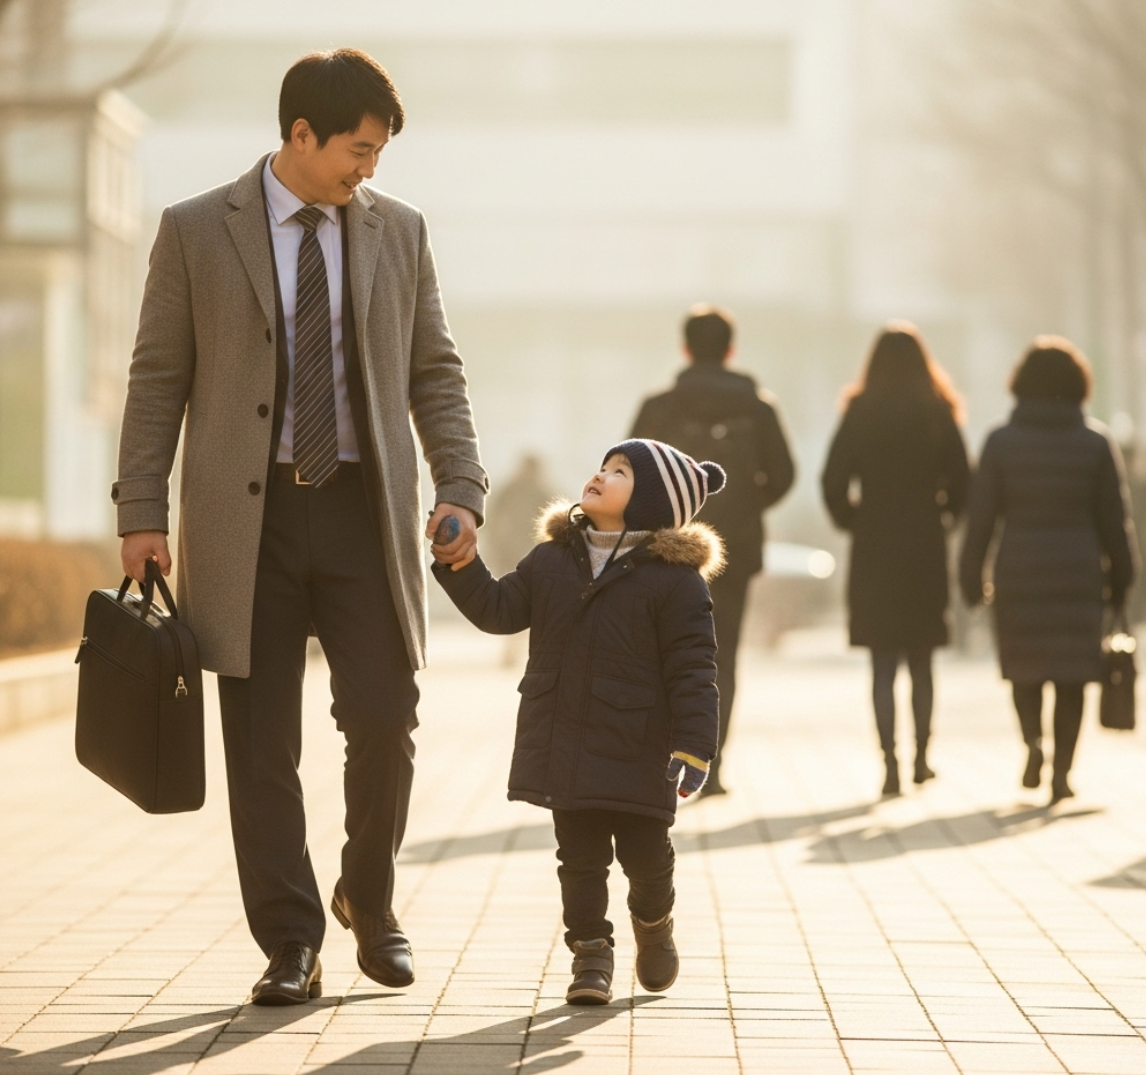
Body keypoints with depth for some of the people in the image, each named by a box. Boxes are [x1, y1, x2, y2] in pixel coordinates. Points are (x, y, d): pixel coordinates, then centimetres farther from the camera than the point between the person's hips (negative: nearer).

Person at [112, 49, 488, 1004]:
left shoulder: (399, 231, 8)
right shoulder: (196, 231, 2)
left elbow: (436, 373, 11)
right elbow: (158, 379, 3)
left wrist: (461, 488, -1)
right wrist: (142, 512, -2)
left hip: (365, 507, 1)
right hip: (248, 515, -1)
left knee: (386, 721, -3)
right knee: (262, 742, 1)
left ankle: (370, 902, 22)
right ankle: (291, 945, 11)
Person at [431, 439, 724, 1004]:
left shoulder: (675, 577, -9)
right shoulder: (553, 559, 7)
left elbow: (693, 670, -11)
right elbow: (499, 609, 8)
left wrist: (693, 749, -16)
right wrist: (459, 565, -6)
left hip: (636, 751, -3)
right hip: (563, 744, 4)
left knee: (645, 854, 7)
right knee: (580, 855, 8)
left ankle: (653, 921, 36)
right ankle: (590, 950, 20)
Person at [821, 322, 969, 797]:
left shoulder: (861, 413, -4)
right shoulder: (939, 415, -1)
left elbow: (834, 482, -7)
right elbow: (959, 481, -5)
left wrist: (852, 522, 8)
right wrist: (939, 519, 11)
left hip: (874, 549, -1)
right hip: (926, 549, 1)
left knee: (883, 665, 2)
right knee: (921, 662, 15)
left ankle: (889, 762, -7)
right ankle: (920, 757, 18)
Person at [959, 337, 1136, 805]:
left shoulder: (1002, 441, -3)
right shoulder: (1096, 441, -1)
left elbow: (981, 517, -2)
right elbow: (1114, 517, 2)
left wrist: (971, 578, 5)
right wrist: (1120, 576, 11)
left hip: (1018, 572, 0)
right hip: (1078, 572, 0)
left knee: (1024, 665, 16)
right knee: (1071, 673, 6)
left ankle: (1033, 740, -6)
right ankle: (1061, 771, 1)